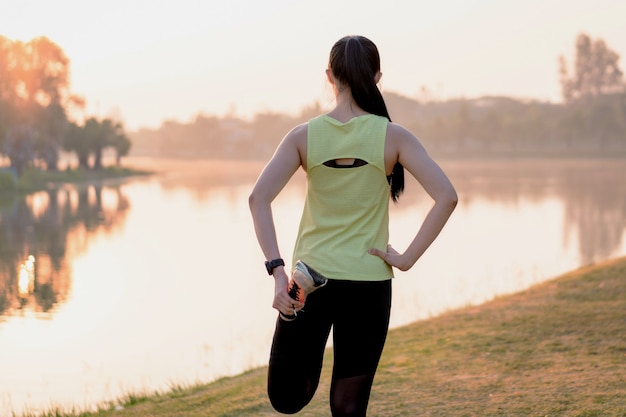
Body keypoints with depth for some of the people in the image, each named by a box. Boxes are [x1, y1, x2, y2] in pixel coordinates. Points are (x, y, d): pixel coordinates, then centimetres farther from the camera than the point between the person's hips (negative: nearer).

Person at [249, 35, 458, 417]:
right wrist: (408, 258, -8)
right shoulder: (393, 136, -5)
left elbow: (259, 199, -11)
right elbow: (447, 197, -15)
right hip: (368, 283, -1)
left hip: (310, 279, 1)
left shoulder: (305, 136, -1)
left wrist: (277, 270, -13)